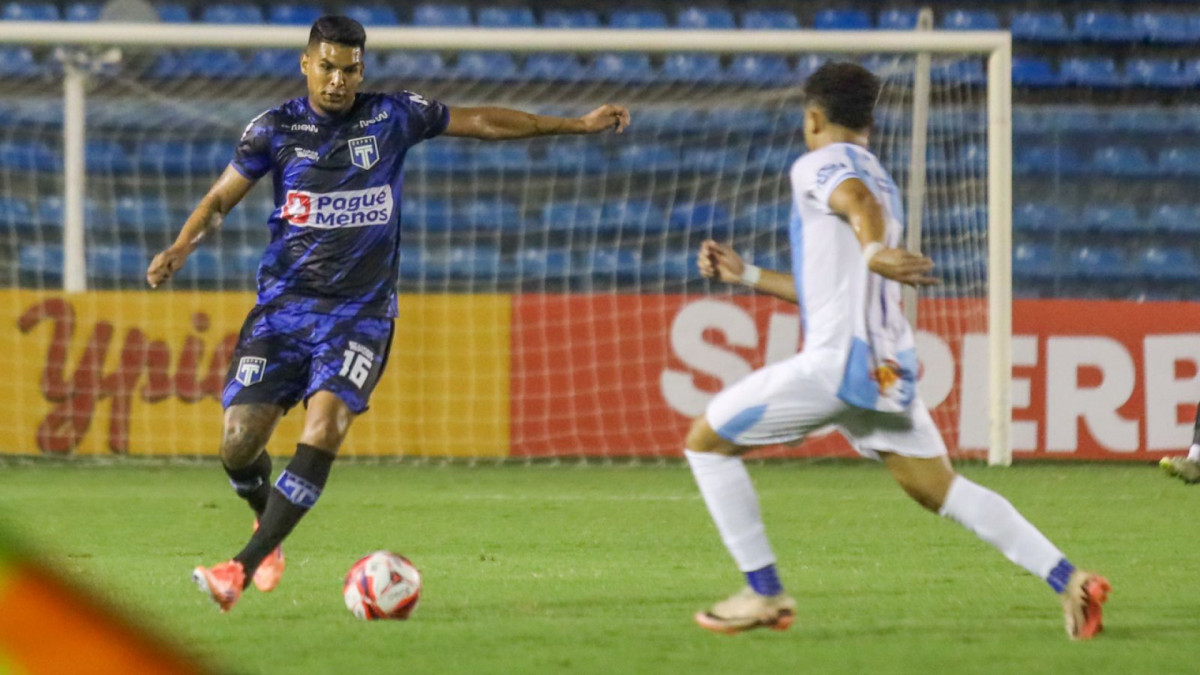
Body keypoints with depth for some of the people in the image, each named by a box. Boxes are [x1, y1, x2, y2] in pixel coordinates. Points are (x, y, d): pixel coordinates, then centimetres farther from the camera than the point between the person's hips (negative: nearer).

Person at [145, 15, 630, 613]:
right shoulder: (276, 128, 1)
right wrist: (179, 250, -16)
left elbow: (480, 121, 12)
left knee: (325, 423, -24)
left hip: (360, 310, -1)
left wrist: (578, 125, 14)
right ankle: (267, 527, 24)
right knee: (240, 440, -12)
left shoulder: (393, 117, 3)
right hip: (284, 302, 1)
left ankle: (242, 568, -26)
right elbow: (221, 200, 4)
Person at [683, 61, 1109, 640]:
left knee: (707, 439, 5)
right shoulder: (880, 180, 27)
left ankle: (764, 594, 1)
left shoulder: (817, 164, 1)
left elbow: (860, 201, -25)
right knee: (938, 489, 11)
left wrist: (874, 251, -46)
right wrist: (746, 275, 38)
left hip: (838, 357, -8)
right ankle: (1069, 581, -4)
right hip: (887, 365, 8)